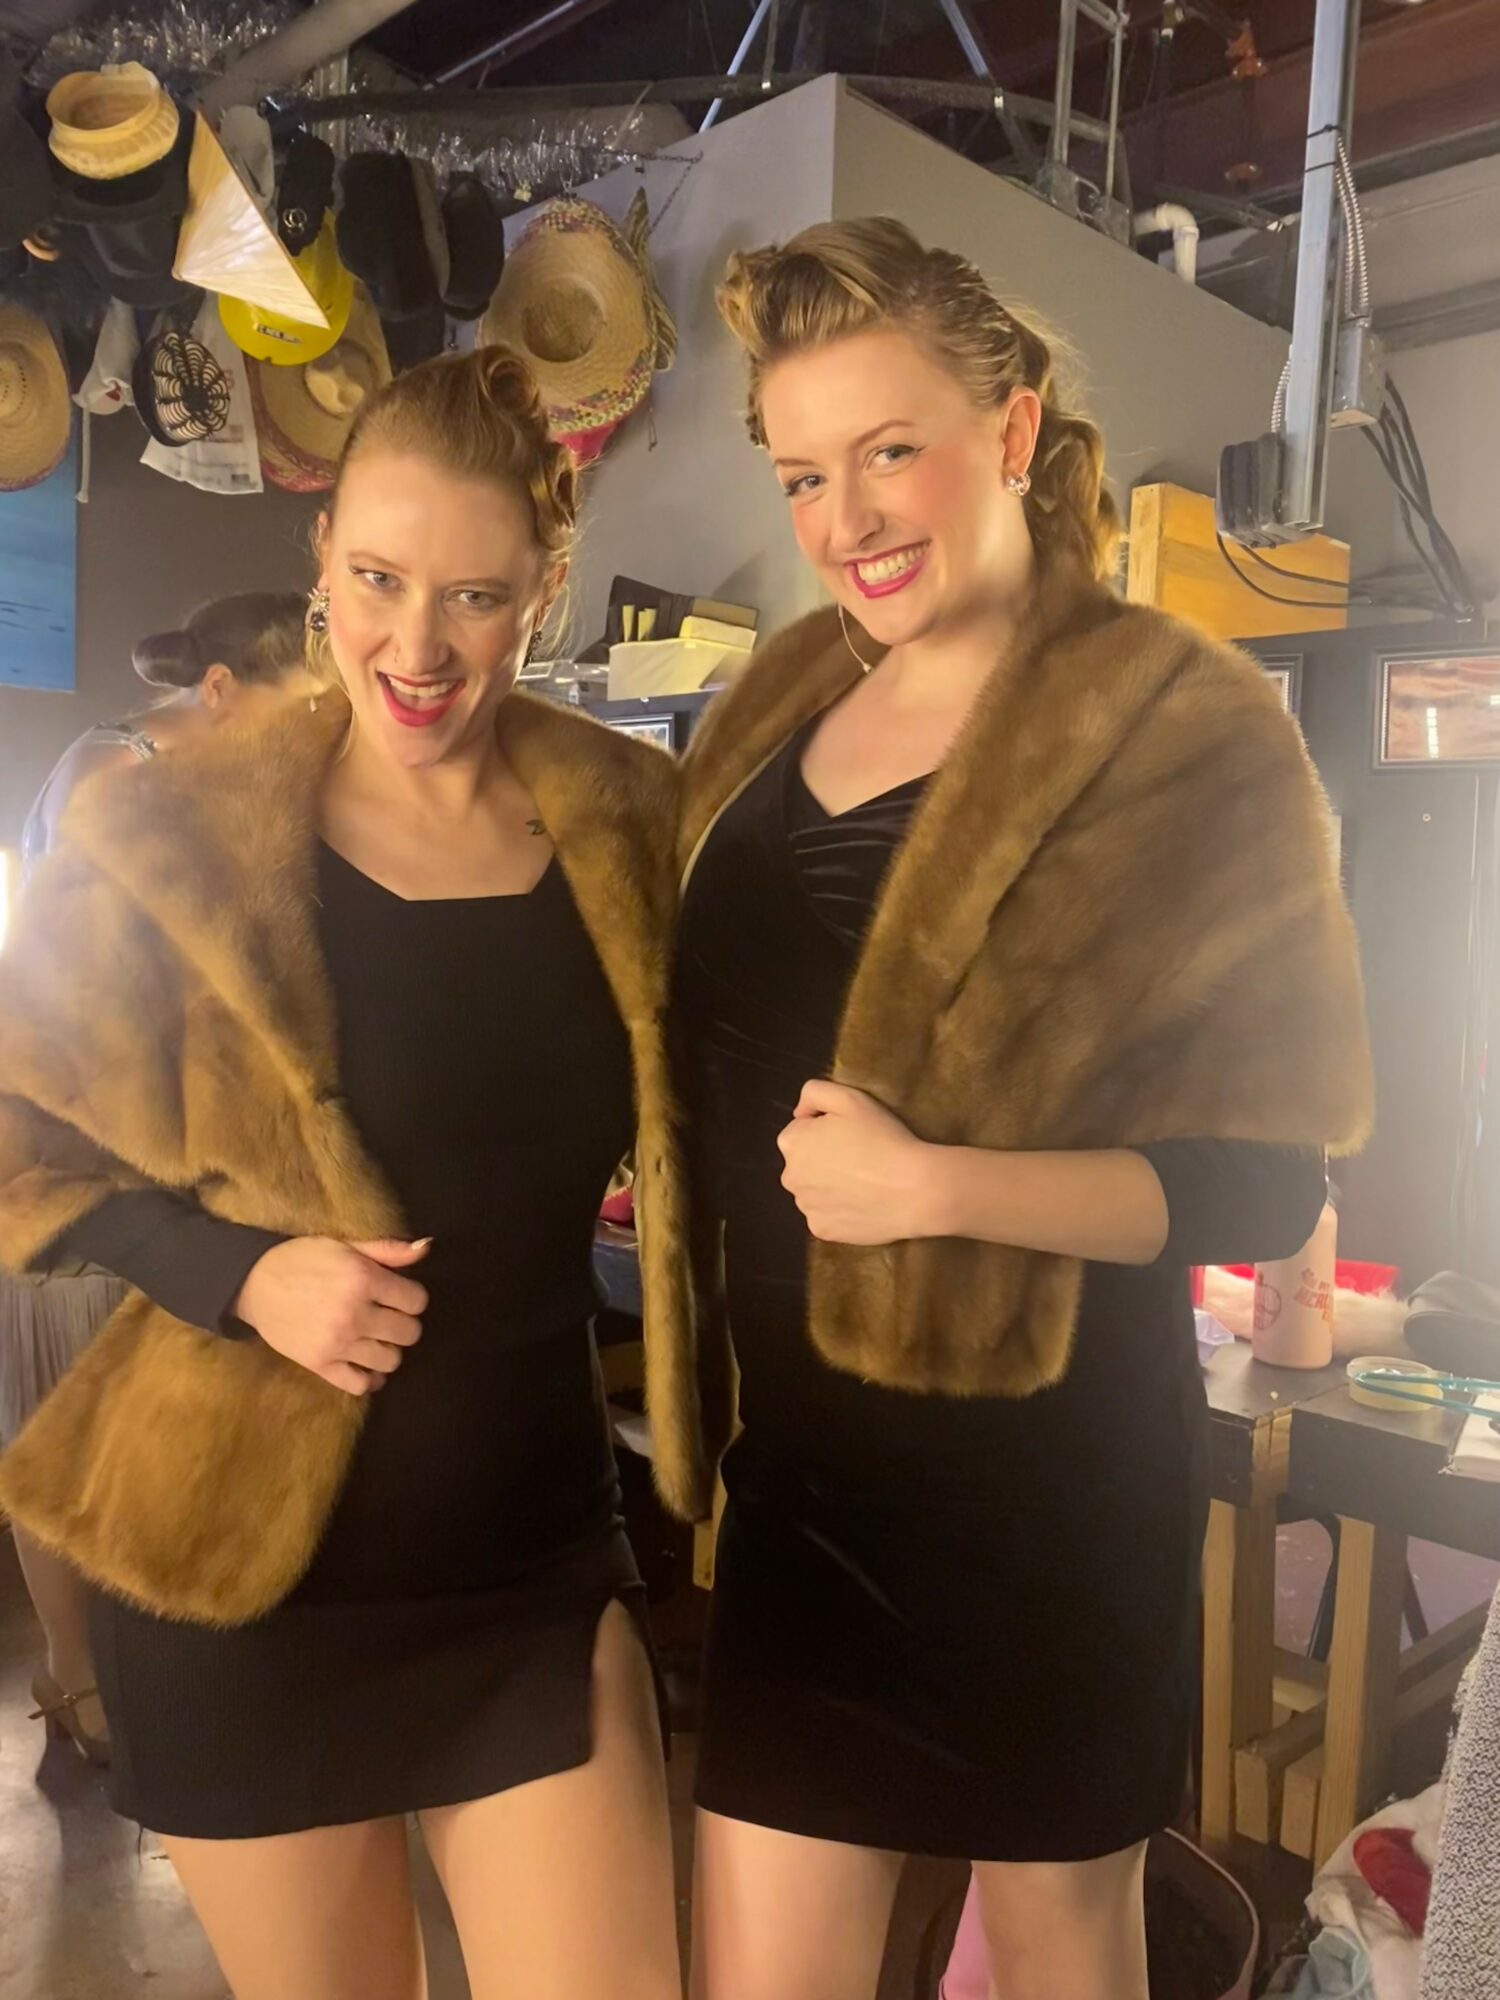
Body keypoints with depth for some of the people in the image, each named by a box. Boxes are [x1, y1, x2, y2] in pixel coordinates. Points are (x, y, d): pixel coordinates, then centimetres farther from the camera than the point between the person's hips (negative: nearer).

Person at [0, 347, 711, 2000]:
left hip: (537, 1556, 2)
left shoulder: (632, 827, -2)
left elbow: (699, 1144, 10)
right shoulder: (178, 839, -9)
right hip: (243, 1562, -1)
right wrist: (236, 1270, -15)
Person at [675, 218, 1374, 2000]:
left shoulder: (1184, 736, -11)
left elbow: (1265, 1182, -13)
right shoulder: (790, 701, 7)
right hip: (798, 1464, 5)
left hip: (1042, 1468, -4)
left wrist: (935, 1187, -24)